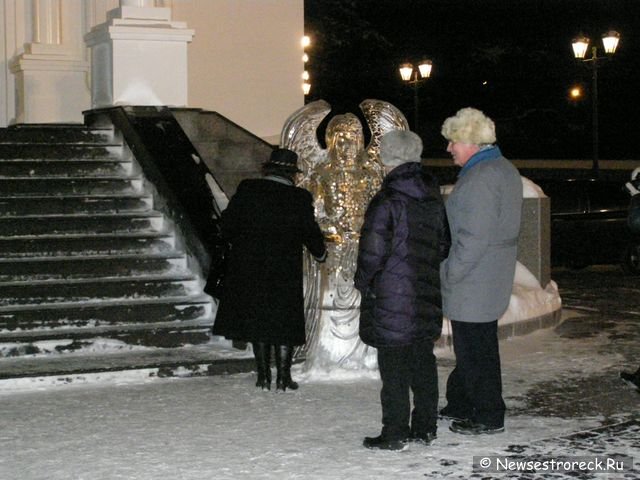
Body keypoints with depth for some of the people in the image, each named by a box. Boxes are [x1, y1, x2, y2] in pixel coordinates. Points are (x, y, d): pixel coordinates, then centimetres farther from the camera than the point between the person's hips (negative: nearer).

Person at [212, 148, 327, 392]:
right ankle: (283, 377, 9)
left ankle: (263, 376, 15)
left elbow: (227, 224, -3)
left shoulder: (247, 189, -6)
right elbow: (310, 232, -1)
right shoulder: (300, 198, -8)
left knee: (256, 319, 12)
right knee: (285, 323, 9)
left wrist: (235, 242, 17)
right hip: (285, 271, -1)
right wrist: (320, 253, 19)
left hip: (249, 266, 2)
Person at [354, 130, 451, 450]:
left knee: (393, 366, -1)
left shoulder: (386, 202, -16)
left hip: (392, 295, -7)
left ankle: (394, 434, 3)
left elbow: (373, 251, -16)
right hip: (426, 296, 7)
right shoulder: (433, 198, 7)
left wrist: (363, 282, -1)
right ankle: (425, 427, 21)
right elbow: (444, 244, 13)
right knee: (422, 361, 14)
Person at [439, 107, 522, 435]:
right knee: (470, 346, 19)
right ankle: (461, 404, 30)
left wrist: (449, 273, -17)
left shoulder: (480, 178, -21)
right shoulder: (505, 169, 12)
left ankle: (488, 417, 10)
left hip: (472, 284, -10)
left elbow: (474, 238, -26)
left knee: (475, 349, 0)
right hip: (492, 278, 10)